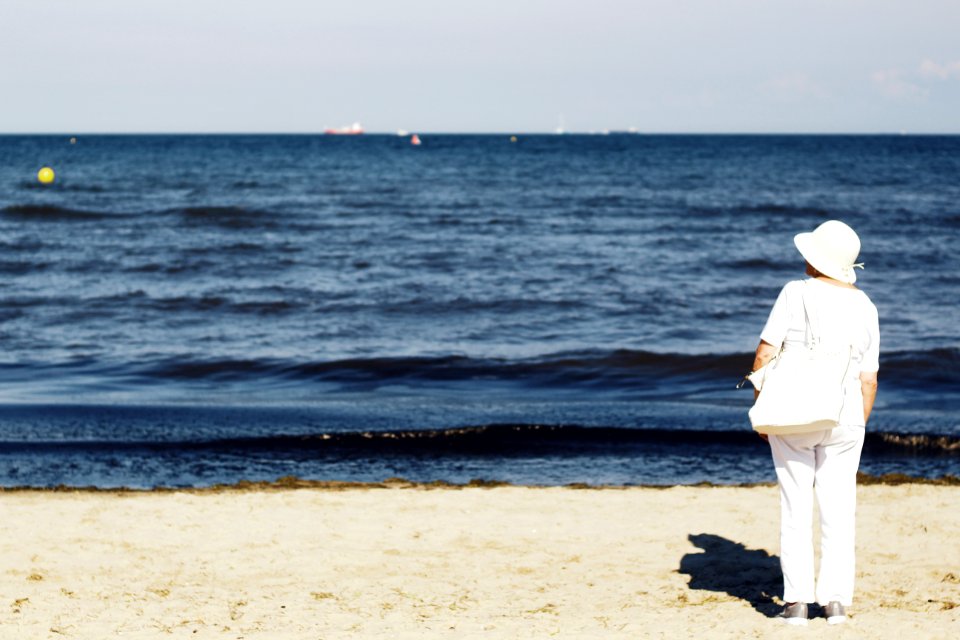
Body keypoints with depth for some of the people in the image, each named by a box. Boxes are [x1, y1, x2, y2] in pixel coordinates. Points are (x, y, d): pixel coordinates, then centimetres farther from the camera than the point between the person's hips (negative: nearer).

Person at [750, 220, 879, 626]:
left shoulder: (797, 294, -9)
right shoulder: (865, 307, 3)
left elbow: (765, 354, -10)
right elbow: (869, 379, 5)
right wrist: (859, 426, 15)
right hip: (843, 421, 3)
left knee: (796, 508, 4)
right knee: (838, 509, 8)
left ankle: (796, 602, 2)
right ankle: (836, 601, 6)